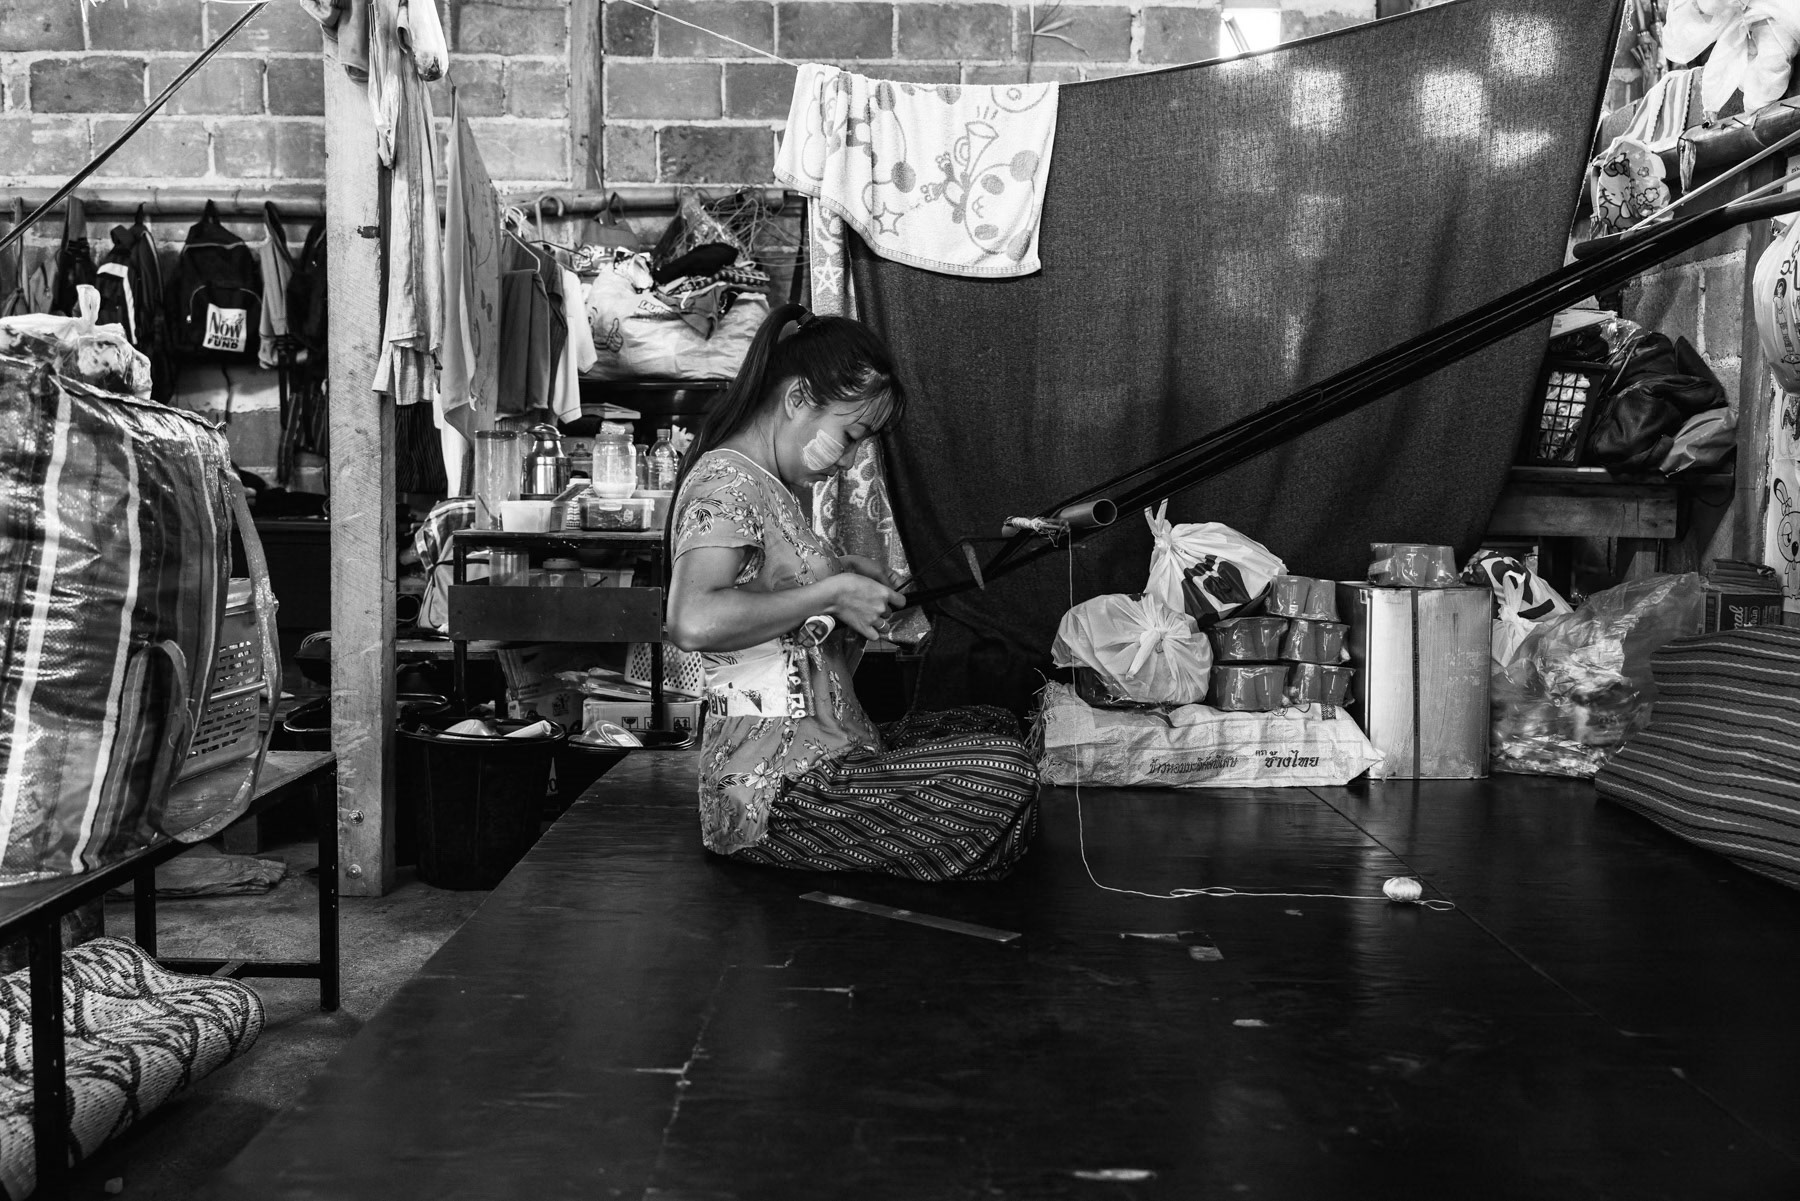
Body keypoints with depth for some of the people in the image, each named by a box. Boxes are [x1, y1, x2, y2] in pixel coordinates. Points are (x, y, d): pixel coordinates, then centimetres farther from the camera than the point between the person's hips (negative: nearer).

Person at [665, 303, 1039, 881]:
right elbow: (693, 621, -32)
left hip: (825, 753, 11)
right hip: (772, 790, -11)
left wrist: (839, 571, 15)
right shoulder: (726, 478, -15)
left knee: (994, 727, 18)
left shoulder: (766, 485, 17)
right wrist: (830, 593, -19)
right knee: (1003, 780, -23)